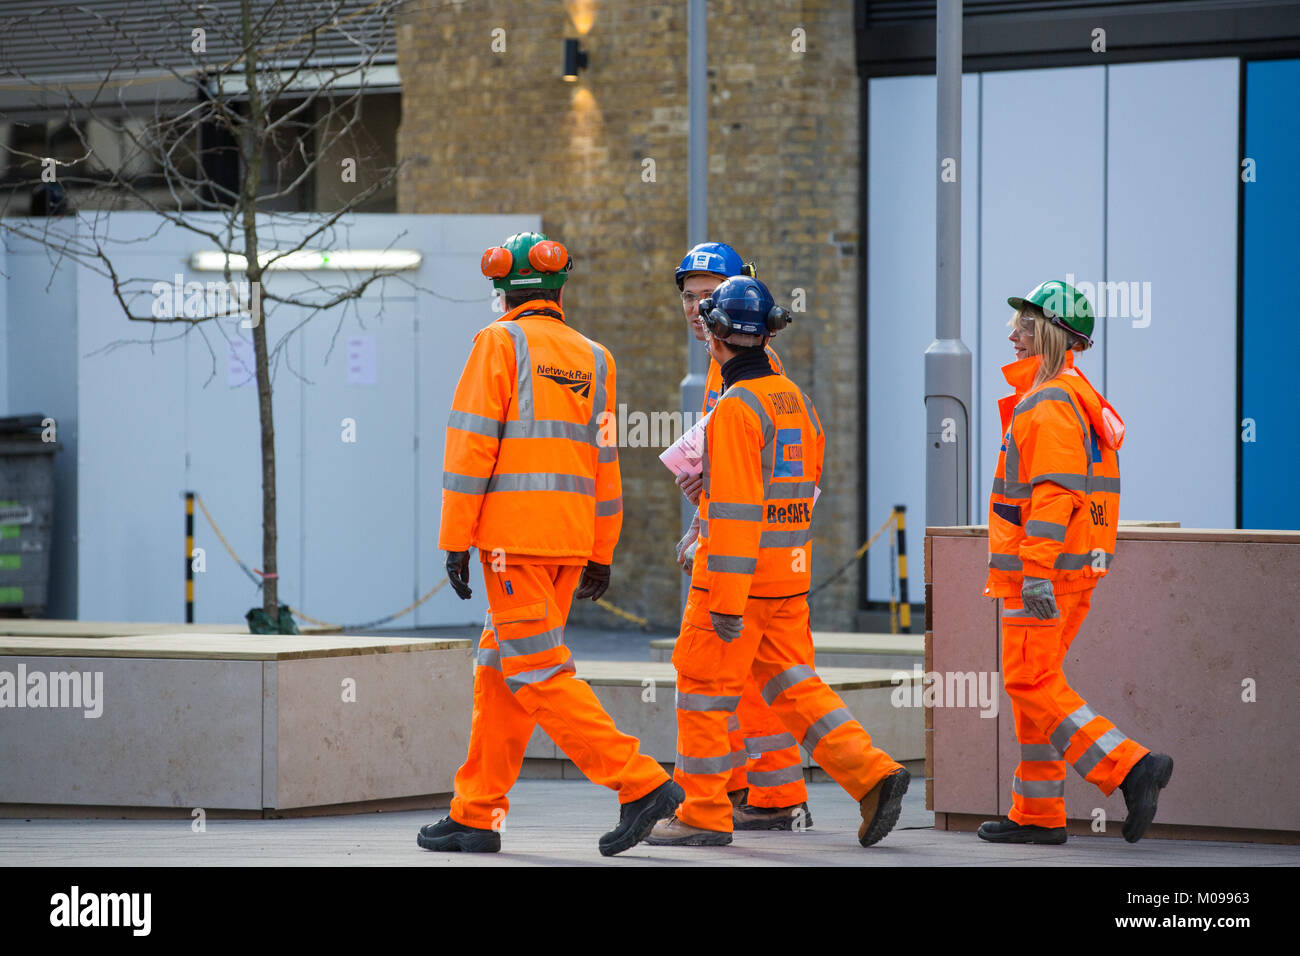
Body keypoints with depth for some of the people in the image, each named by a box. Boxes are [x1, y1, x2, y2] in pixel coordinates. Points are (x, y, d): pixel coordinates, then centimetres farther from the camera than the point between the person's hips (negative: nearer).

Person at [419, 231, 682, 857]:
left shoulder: (501, 344, -3)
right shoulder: (593, 358, 14)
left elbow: (471, 446, -9)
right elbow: (604, 464, 15)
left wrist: (456, 541, -7)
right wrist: (600, 555, 19)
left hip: (512, 537, -7)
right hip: (571, 541, 7)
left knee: (537, 674, -8)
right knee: (501, 670, 11)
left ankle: (640, 783, -15)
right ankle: (475, 815, 11)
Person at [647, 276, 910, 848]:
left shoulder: (736, 408, -17)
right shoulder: (793, 397, 9)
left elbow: (734, 510, -21)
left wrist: (726, 601, -21)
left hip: (736, 575, -8)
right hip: (790, 573, 8)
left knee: (705, 686, 3)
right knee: (791, 682, 13)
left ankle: (704, 815, 7)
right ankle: (871, 774, 1)